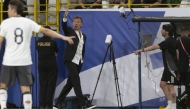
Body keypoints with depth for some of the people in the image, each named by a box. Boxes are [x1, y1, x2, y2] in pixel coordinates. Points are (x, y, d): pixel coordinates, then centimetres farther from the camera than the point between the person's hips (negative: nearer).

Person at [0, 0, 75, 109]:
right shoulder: (28, 22, 3)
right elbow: (46, 31, 1)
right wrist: (63, 37, 6)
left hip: (9, 61, -1)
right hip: (24, 61, 2)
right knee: (26, 88, 3)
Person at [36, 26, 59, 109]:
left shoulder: (38, 42, -2)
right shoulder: (52, 42, -10)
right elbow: (56, 51, 7)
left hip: (41, 64, 3)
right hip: (51, 64, -3)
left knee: (43, 85, 8)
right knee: (51, 84, 2)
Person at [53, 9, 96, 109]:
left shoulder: (83, 36, 19)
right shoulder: (70, 31, 3)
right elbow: (64, 27, -18)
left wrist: (82, 59, 12)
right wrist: (65, 18, -36)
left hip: (78, 62, 7)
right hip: (70, 60, -6)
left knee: (70, 83, 6)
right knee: (76, 80, -16)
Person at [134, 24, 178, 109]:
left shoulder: (168, 41, -19)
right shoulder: (169, 41, 12)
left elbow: (155, 47, -29)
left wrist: (142, 50, -32)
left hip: (172, 67, -10)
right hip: (168, 67, 10)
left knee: (170, 86, -7)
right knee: (163, 84, 10)